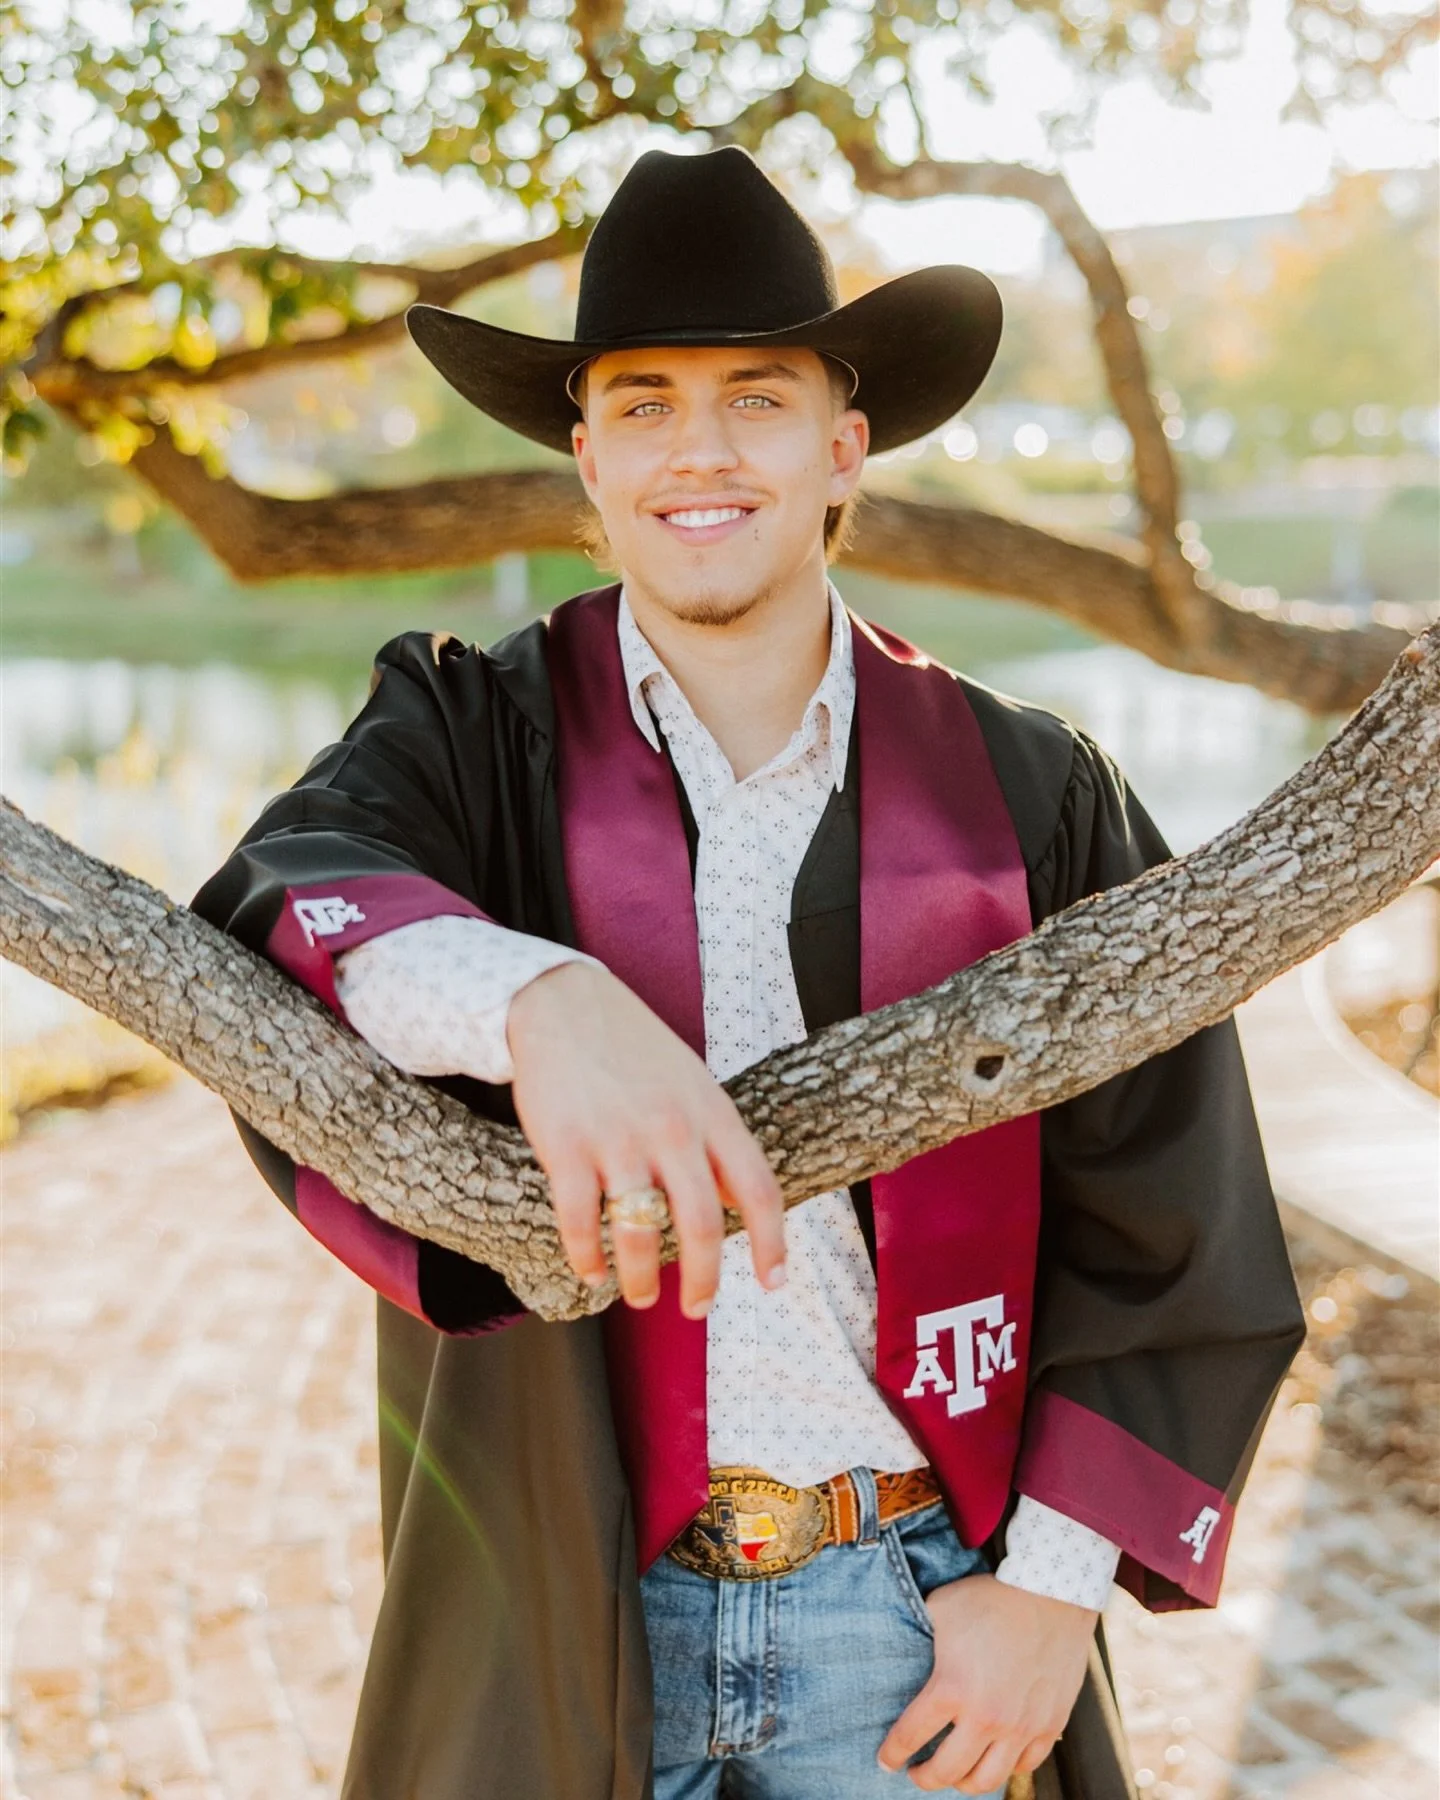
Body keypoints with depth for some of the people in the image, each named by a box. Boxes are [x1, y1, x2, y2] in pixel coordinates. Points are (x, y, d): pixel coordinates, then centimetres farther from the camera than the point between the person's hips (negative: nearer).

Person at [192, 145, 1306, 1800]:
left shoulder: (1030, 795, -2)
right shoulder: (472, 731, -3)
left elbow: (1165, 1232, 0)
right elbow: (281, 916, -24)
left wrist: (1052, 1582, -5)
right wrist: (534, 1003, -44)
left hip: (910, 1610, 0)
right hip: (561, 1605, 0)